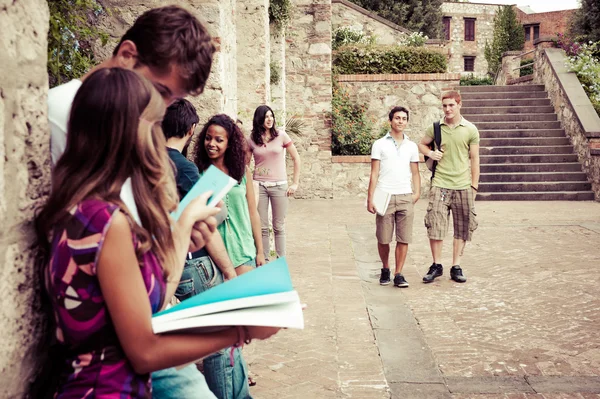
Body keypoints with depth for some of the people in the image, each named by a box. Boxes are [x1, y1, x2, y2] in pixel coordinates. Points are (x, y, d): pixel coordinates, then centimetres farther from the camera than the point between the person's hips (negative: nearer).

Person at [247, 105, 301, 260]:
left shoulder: (281, 135, -1)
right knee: (262, 227, 5)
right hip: (259, 186, 1)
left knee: (279, 226, 5)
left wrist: (295, 183, -1)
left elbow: (296, 158, 3)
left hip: (279, 185, -1)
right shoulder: (252, 139, 2)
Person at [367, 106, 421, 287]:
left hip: (405, 197, 2)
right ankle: (385, 269, 25)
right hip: (385, 196, -2)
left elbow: (415, 173, 15)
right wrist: (370, 198, -4)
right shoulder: (379, 144, 5)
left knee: (404, 239, -1)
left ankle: (398, 274, 7)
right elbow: (374, 173, 2)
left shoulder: (412, 146, 13)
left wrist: (417, 192, 0)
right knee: (383, 239, 3)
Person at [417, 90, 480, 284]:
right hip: (440, 185, 0)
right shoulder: (435, 127, 2)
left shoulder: (470, 129, 1)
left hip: (463, 186, 0)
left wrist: (474, 186, 2)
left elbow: (474, 159, 4)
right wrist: (430, 153, -4)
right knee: (434, 225, -4)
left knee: (462, 228, 6)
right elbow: (422, 144, 18)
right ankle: (436, 265, 11)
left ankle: (456, 267, 17)